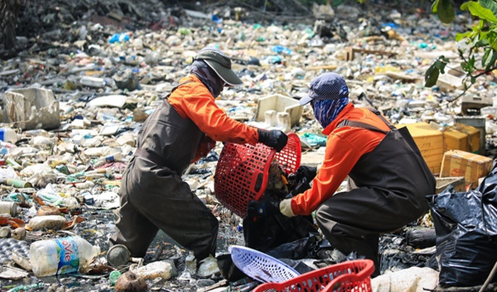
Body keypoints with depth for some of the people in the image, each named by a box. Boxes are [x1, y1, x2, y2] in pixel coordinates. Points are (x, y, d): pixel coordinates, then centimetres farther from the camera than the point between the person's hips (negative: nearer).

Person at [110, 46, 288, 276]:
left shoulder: (181, 93, 26)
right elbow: (217, 124, -24)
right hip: (154, 179, -10)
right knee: (205, 227, -5)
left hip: (133, 178, 10)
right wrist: (261, 136, -25)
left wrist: (211, 139, 6)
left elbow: (191, 153, 22)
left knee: (130, 250, 20)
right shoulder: (193, 90, -4)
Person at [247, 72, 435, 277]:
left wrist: (275, 208, -1)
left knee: (326, 215, -12)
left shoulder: (343, 135, -13)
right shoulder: (363, 115, 13)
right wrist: (317, 173, 29)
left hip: (403, 199, -10)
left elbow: (322, 192, -9)